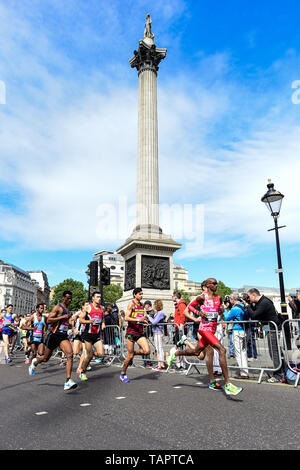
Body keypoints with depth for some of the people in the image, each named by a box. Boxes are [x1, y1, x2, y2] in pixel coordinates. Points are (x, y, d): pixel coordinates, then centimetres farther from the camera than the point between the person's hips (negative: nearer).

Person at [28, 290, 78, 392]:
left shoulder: (67, 309, 14)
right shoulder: (57, 307, -11)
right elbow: (48, 320, -21)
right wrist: (63, 317, -25)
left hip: (64, 336, 5)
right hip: (54, 335, -5)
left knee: (70, 355, -19)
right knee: (46, 358, 13)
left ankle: (68, 381, -22)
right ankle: (35, 362, 49)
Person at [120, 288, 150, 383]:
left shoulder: (141, 305, 13)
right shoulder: (131, 304, -7)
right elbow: (126, 318, -14)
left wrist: (144, 321, 7)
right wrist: (138, 319, -25)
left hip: (140, 332, 6)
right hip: (131, 332, -6)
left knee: (147, 351, -12)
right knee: (130, 355, 1)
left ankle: (134, 353, 17)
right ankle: (123, 374, 22)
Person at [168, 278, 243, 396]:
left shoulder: (218, 298, 9)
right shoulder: (202, 297, -8)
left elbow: (221, 312, 24)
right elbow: (188, 307, 0)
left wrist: (221, 309, 1)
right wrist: (195, 319, -14)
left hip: (213, 328, 8)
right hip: (205, 328, -8)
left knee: (197, 352, 20)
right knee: (222, 350, -22)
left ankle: (175, 353, 45)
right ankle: (227, 385, -19)